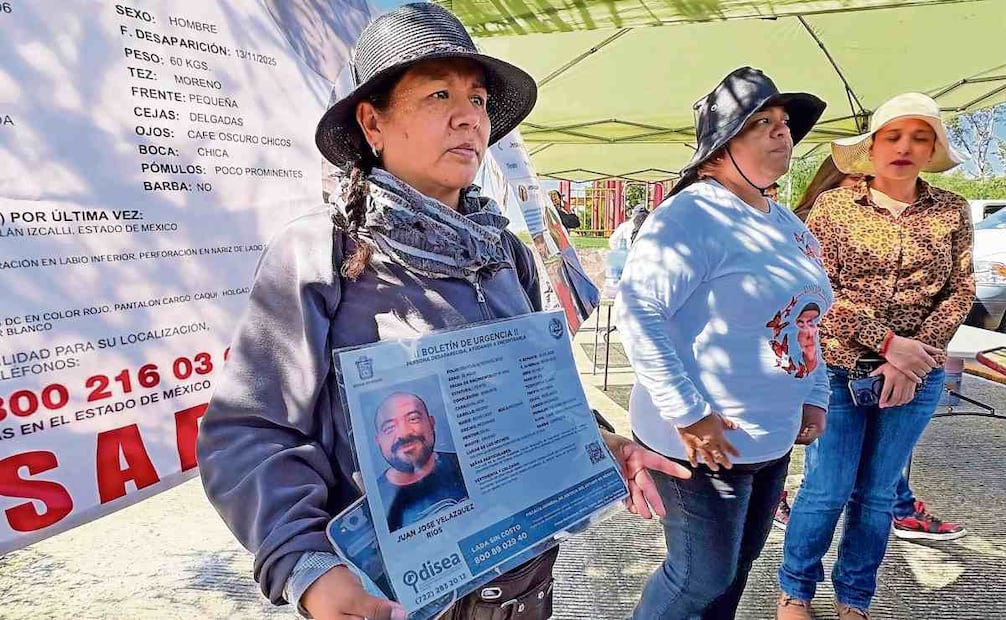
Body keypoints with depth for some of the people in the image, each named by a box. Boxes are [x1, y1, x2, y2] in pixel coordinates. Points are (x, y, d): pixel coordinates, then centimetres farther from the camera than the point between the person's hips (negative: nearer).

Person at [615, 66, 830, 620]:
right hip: (705, 444, -8)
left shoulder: (787, 223, 10)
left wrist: (813, 397, 11)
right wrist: (688, 414, -26)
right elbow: (637, 310, -26)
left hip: (774, 441, 9)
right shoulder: (693, 215, -18)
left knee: (738, 563, 23)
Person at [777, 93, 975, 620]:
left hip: (915, 376, 3)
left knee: (878, 493, 13)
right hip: (838, 369, -3)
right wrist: (887, 342, -17)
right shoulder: (834, 205, -3)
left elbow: (960, 291, 2)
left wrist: (912, 360, -10)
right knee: (828, 489, 2)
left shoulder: (952, 211, 5)